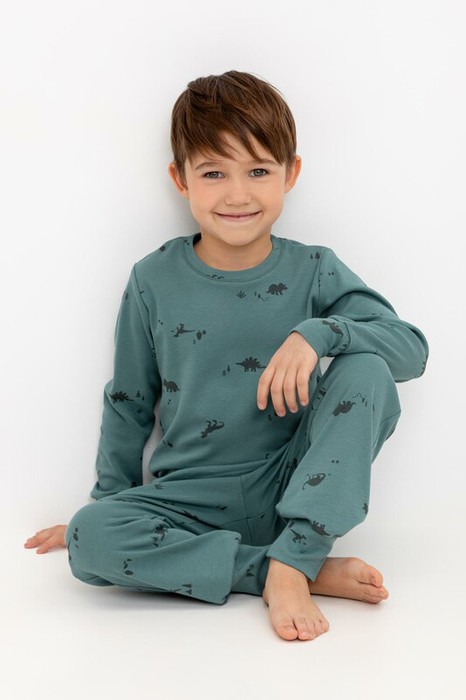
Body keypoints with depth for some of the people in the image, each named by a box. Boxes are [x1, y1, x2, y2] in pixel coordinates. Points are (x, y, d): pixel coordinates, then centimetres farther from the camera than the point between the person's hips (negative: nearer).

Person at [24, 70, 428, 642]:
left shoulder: (313, 271, -2)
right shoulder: (154, 281, -1)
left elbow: (412, 348, -9)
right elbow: (128, 405, 9)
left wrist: (318, 333, -25)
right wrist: (107, 504, 13)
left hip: (295, 487, 0)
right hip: (193, 501, 1)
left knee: (367, 370, -23)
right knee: (89, 539, -28)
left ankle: (292, 560, -24)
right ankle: (312, 571, -23)